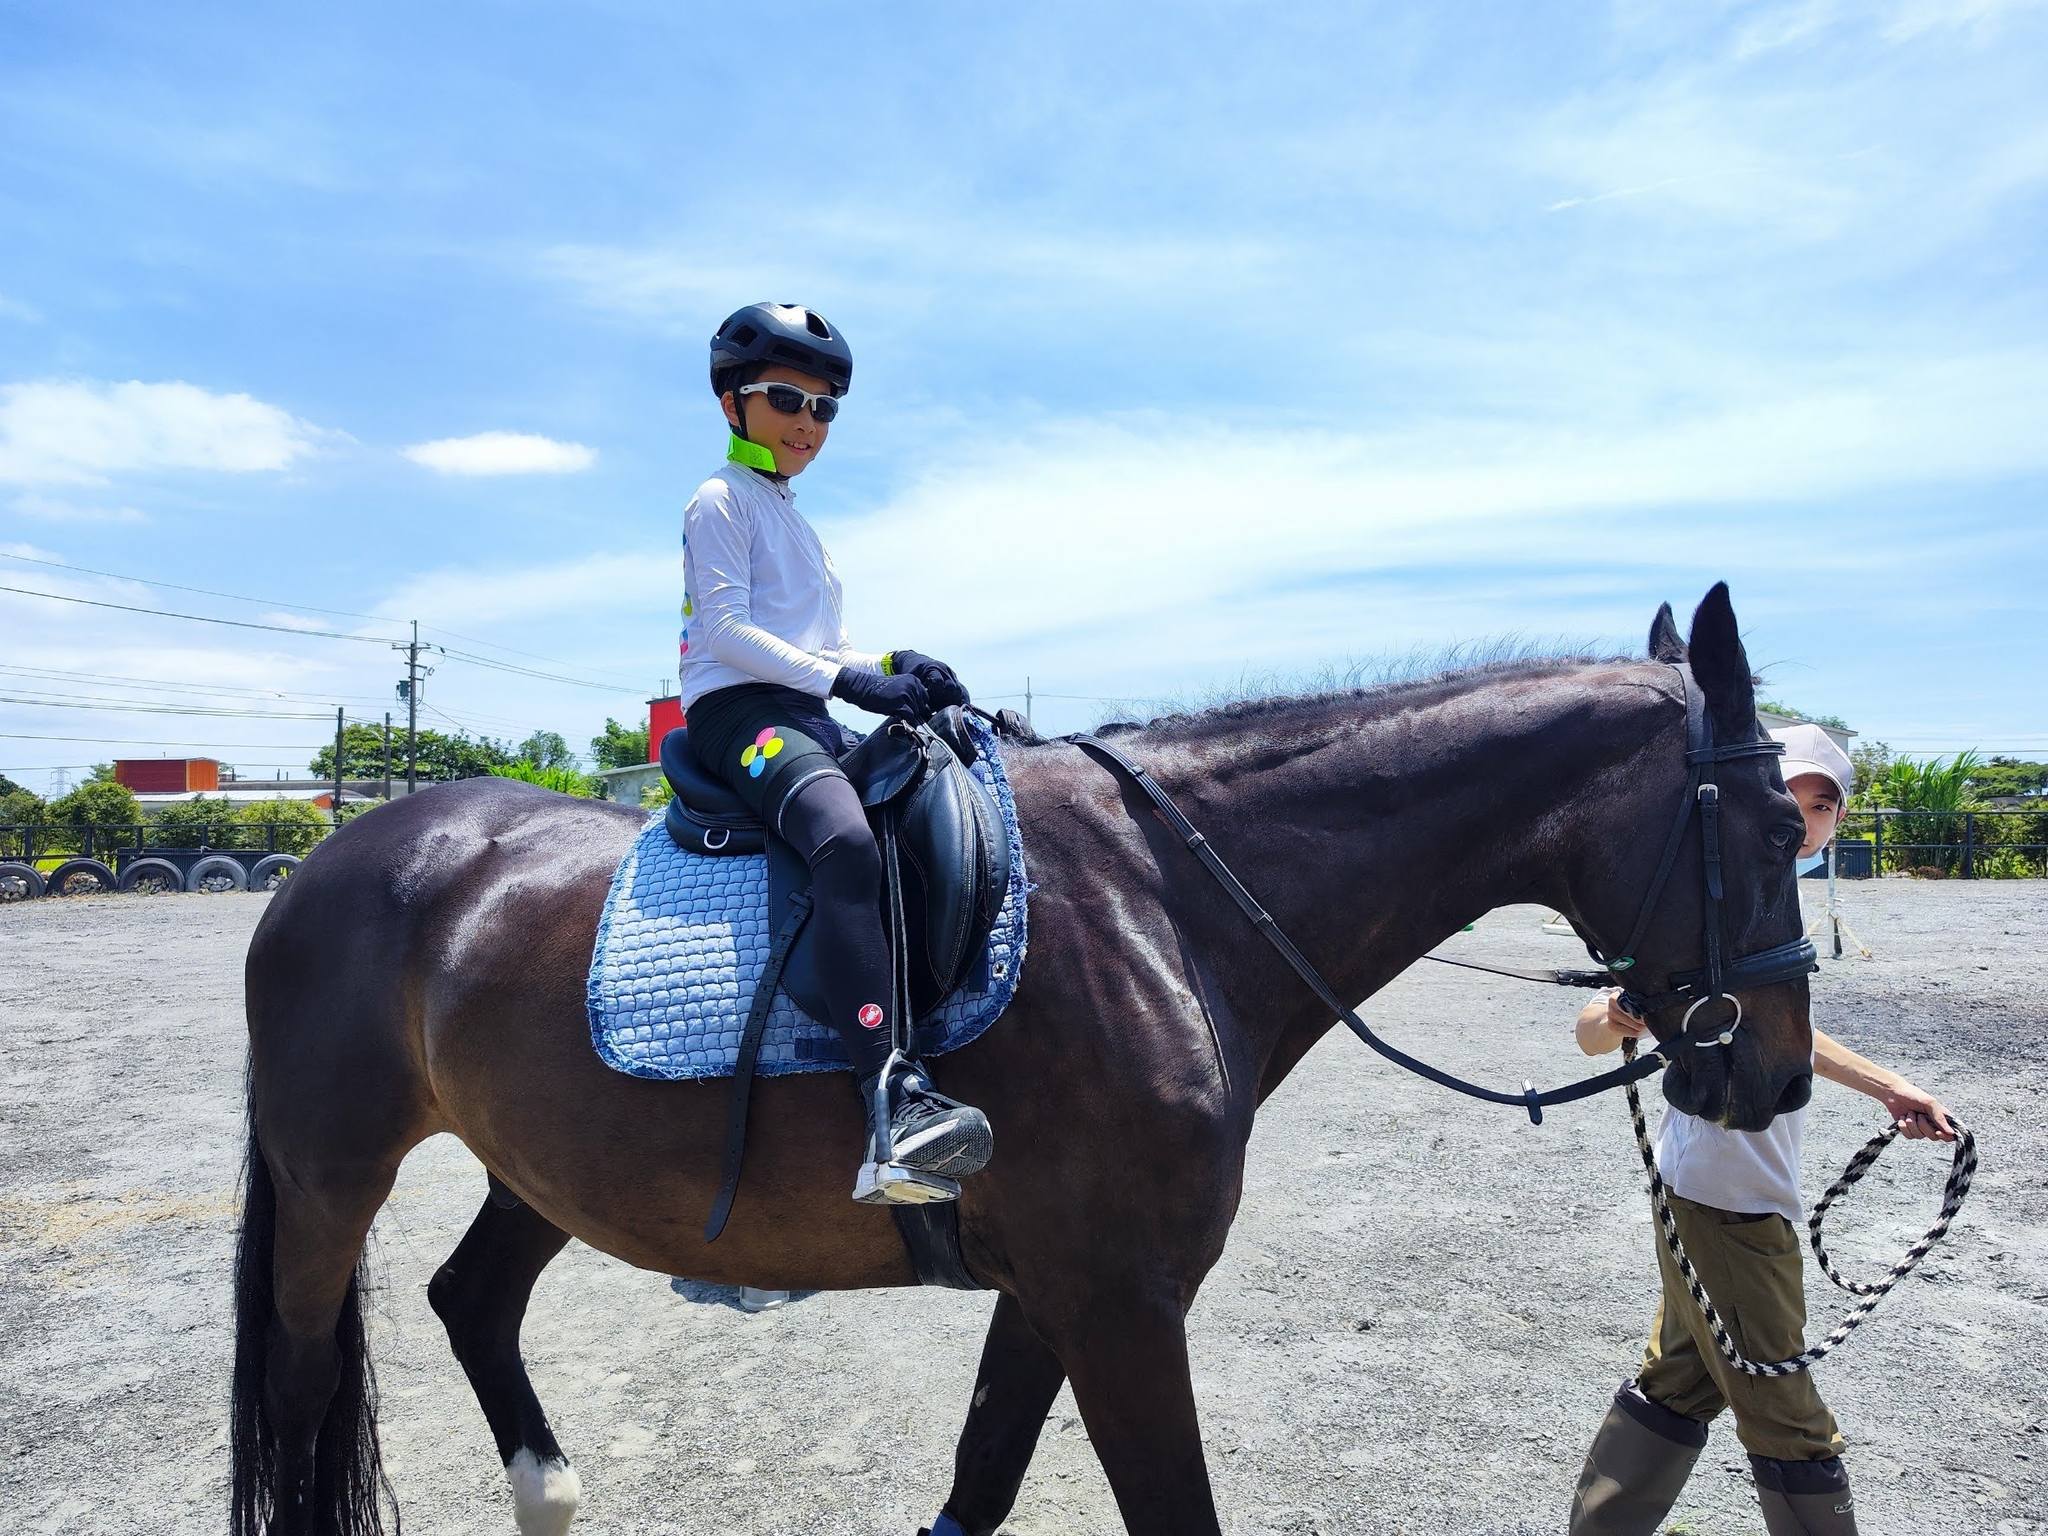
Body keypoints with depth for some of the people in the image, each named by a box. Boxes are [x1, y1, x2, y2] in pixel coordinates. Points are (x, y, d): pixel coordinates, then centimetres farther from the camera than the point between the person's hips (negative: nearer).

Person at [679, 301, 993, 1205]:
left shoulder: (796, 524, 30)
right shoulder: (721, 501, 4)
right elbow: (722, 629, -10)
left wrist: (888, 669, 4)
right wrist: (842, 675, -20)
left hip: (809, 719, 10)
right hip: (738, 711, -9)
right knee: (847, 843, -37)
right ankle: (894, 1108, -48)